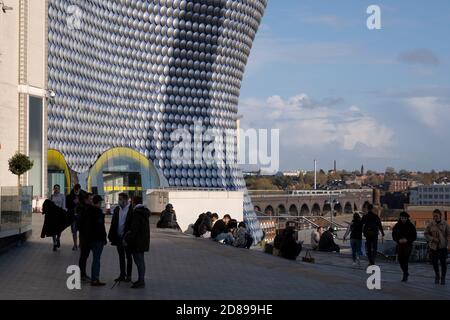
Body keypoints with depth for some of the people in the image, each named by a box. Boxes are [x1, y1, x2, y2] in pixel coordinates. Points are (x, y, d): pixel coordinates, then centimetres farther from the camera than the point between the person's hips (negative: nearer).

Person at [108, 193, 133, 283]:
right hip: (118, 237, 6)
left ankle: (128, 276, 12)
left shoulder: (131, 209, -12)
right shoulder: (117, 209, 7)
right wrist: (111, 235, 3)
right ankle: (122, 275, 20)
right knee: (121, 257, 13)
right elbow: (113, 223, 9)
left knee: (128, 257, 6)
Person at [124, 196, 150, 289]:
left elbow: (134, 229, -21)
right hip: (143, 241, 10)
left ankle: (141, 281, -7)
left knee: (139, 261, -7)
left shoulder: (136, 213, -16)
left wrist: (127, 239, -13)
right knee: (140, 260, 16)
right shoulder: (144, 212, 13)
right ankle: (141, 280, 22)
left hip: (137, 242, -10)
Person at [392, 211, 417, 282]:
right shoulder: (397, 226, 3)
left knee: (405, 260, -11)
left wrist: (407, 240, -16)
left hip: (408, 245, -3)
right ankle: (406, 273, 28)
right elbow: (394, 236, 6)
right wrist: (398, 240, -13)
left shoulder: (411, 226, -3)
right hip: (400, 245, 3)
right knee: (400, 260, 4)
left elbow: (414, 237, -1)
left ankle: (405, 276, -6)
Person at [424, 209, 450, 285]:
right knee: (434, 262, 3)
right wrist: (432, 239, -12)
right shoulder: (431, 224, -3)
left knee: (443, 262, -5)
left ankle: (443, 278, 13)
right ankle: (437, 275, 29)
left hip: (443, 246, -1)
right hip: (433, 246, 1)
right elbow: (426, 233, 3)